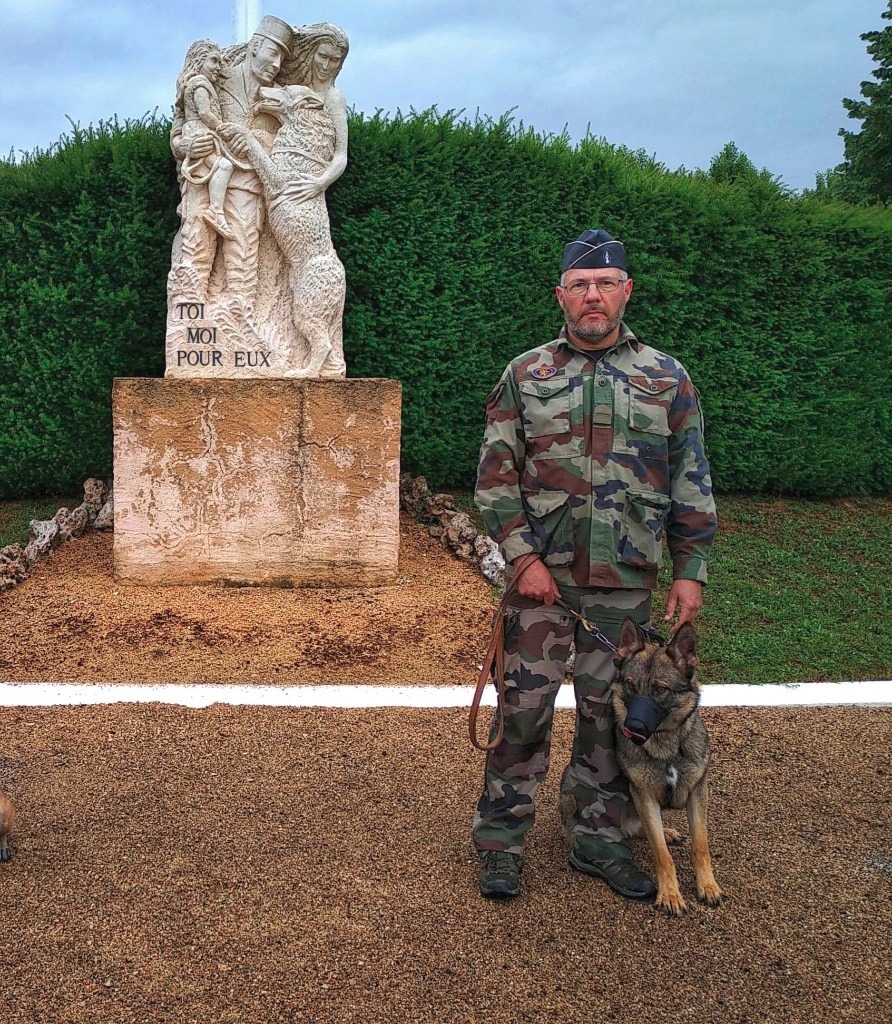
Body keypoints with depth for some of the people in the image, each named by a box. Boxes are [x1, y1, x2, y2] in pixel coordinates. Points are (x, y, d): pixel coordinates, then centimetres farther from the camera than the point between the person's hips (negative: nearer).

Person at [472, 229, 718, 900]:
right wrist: (523, 556, -9)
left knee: (610, 714, 11)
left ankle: (598, 839, 27)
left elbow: (692, 485, 8)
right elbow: (496, 476, 1)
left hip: (628, 582, 1)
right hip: (543, 577, -1)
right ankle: (501, 841, 17)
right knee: (524, 710, 2)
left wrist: (690, 571, 2)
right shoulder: (525, 376, 3)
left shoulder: (667, 379, 6)